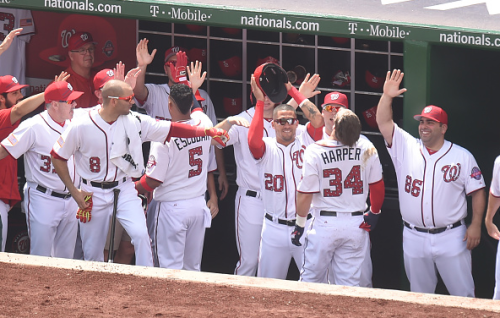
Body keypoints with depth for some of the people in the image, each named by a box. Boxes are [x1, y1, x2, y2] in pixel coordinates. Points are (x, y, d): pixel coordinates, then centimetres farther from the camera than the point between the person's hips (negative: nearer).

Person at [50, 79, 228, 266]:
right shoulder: (81, 127, -14)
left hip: (124, 190, 1)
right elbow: (58, 156, -4)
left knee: (140, 234, -20)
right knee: (92, 251, 6)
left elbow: (171, 129, -8)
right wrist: (74, 192, -5)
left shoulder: (135, 122, -6)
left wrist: (208, 132, -17)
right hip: (93, 194, -1)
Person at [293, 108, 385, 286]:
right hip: (356, 224, 3)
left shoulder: (315, 151, -13)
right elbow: (378, 187, 4)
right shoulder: (367, 150, -5)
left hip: (324, 223, -2)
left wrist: (300, 224, 2)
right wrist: (374, 213, 20)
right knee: (350, 283, 8)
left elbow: (305, 195, -10)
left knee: (310, 280, 10)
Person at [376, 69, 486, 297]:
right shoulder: (405, 148, 4)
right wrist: (387, 96, -20)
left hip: (451, 237, -3)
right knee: (419, 293, 12)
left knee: (463, 293, -3)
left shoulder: (462, 157, -1)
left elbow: (477, 191, 0)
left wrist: (475, 225, -10)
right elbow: (384, 123, -5)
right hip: (414, 238, 3)